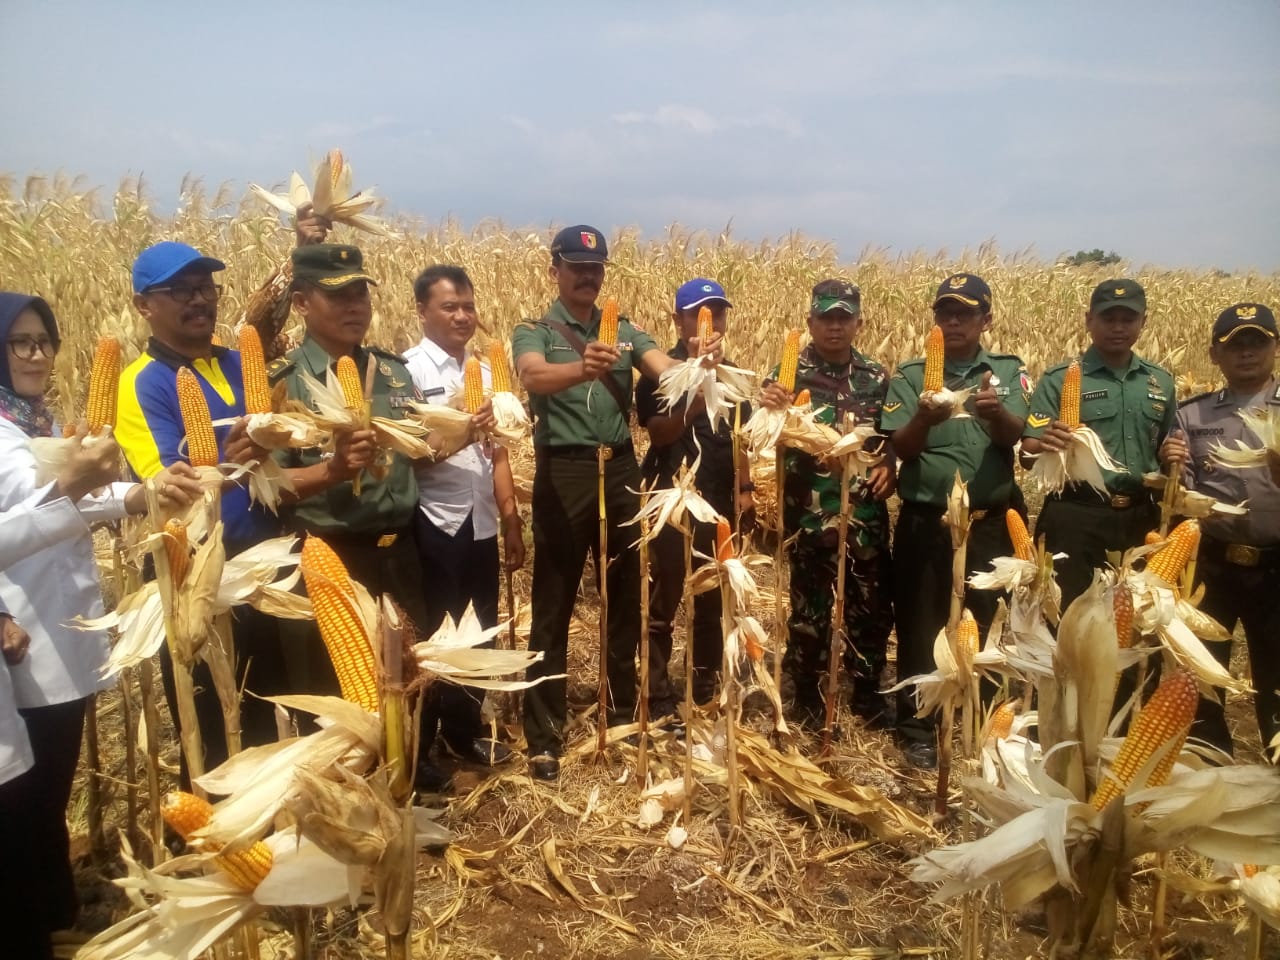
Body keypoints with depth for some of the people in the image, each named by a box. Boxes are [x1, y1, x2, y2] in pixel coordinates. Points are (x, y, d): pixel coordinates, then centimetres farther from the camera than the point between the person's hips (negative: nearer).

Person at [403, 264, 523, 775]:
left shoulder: (483, 372, 11)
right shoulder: (407, 369, -8)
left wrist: (512, 520, 12)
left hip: (481, 524, 6)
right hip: (433, 525, -6)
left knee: (479, 633, 15)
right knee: (434, 636, 6)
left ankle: (464, 731, 35)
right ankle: (418, 746, 24)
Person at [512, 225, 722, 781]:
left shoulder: (624, 331, 11)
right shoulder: (534, 332, 0)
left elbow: (667, 370, -6)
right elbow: (533, 377, -23)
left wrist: (697, 363, -30)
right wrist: (582, 369, -44)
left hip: (621, 469, 4)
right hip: (563, 472, -4)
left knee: (626, 597, 14)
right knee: (553, 605, 2)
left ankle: (624, 713, 32)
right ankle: (544, 736, 13)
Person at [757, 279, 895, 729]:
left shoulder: (878, 377, 8)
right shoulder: (789, 373, -4)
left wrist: (890, 464, -3)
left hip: (867, 514, 4)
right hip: (810, 515, -3)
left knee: (873, 607, 12)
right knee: (811, 611, 6)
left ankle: (866, 694, 31)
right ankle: (809, 701, 23)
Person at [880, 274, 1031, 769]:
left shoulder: (1009, 372, 7)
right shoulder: (910, 375, 4)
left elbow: (1016, 439, -9)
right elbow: (901, 450, -6)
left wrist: (996, 413, -31)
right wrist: (923, 420, -27)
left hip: (990, 523, 1)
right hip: (926, 523, -1)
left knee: (986, 625, 9)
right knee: (921, 626, 5)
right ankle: (918, 729, 18)